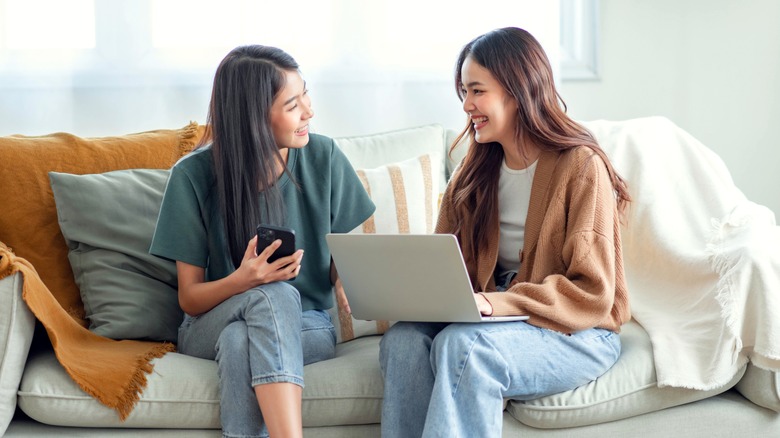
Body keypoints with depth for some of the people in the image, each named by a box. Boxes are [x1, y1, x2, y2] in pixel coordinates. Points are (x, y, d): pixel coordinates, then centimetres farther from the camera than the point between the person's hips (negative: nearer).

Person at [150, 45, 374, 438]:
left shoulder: (323, 157, -4)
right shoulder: (194, 176, -10)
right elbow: (189, 299, -5)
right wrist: (243, 281, -26)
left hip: (306, 326, 1)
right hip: (211, 327, -1)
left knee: (239, 342, -34)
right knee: (276, 296, -35)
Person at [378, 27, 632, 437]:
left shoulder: (580, 166, -10)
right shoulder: (476, 169, 10)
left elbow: (591, 294, -14)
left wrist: (495, 304, -26)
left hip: (577, 334, -5)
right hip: (499, 321, 6)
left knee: (462, 345, -33)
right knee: (403, 339, -24)